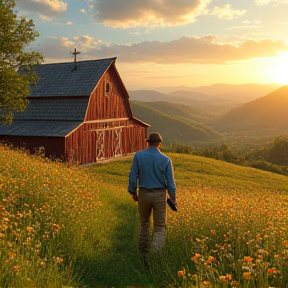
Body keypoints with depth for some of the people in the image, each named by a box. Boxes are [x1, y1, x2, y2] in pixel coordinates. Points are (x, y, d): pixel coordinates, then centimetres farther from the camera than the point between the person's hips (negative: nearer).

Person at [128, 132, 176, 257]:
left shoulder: (138, 156, -7)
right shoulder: (166, 160, -8)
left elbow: (133, 176, -6)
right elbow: (170, 181, -6)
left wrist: (133, 192, 8)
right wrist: (173, 198, 6)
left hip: (143, 194, 1)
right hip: (159, 195, -1)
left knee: (144, 223, 21)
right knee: (160, 226, 7)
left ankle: (144, 252, 29)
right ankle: (156, 247, -18)